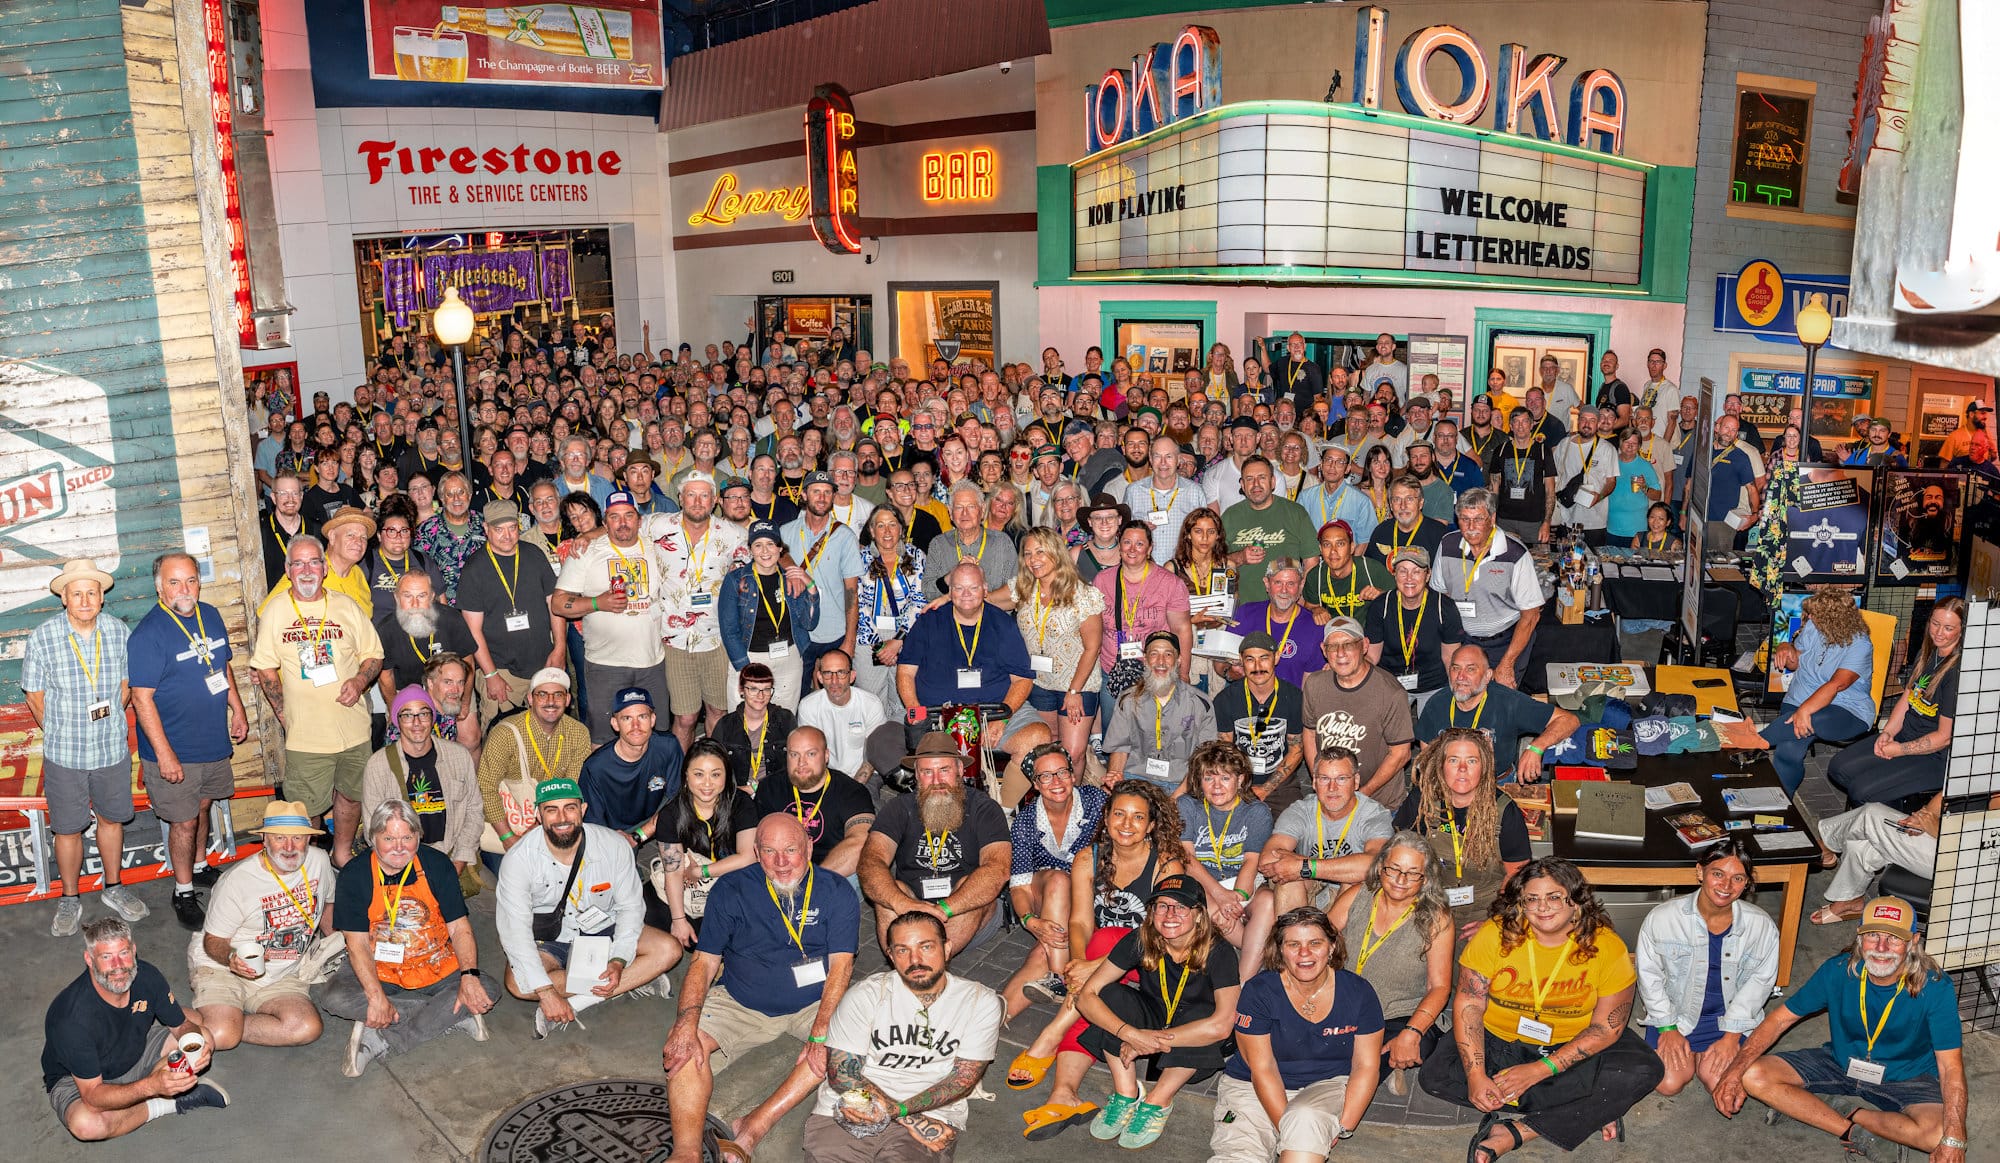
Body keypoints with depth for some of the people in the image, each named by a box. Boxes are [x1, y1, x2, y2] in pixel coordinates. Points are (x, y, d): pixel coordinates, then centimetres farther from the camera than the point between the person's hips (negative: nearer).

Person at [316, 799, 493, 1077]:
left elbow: (459, 928, -5)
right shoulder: (354, 876, -9)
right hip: (379, 971, 0)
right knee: (332, 996, -29)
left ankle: (378, 1042, -23)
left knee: (483, 994, -22)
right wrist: (376, 997, -26)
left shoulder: (437, 865, -7)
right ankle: (452, 1015, -25)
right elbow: (357, 944, -12)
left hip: (436, 968, 1)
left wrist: (469, 976, -23)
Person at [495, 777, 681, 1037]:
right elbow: (514, 930, -25)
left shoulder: (614, 845, -16)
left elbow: (630, 906, -7)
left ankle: (577, 1001, -25)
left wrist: (618, 961, -24)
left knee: (669, 950, -20)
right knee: (518, 983, -33)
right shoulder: (519, 859, -21)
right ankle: (630, 984, -22)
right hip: (548, 941, -2)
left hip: (602, 932, 2)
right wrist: (546, 991, -34)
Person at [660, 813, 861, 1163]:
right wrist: (687, 1019, -24)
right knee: (684, 1041, -24)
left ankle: (755, 1125, -32)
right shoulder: (730, 890, -3)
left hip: (812, 1005, 0)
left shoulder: (837, 893, -6)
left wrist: (820, 1032, -27)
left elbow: (840, 965, -12)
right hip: (740, 1003, 1)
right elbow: (704, 961, -5)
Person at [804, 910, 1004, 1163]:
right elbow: (841, 1073, -5)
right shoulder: (865, 995, -1)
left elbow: (964, 1078, -2)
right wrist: (913, 1121, -14)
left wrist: (898, 1110, -17)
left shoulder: (981, 1002, 2)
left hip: (931, 1112, 0)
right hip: (847, 1111, 1)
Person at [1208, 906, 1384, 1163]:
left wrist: (1343, 1128, -14)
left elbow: (1366, 1067, -3)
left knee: (1307, 1117, -35)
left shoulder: (1358, 991, -4)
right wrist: (1287, 1127, -20)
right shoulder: (1258, 991, -11)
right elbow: (1263, 1069, -11)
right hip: (1253, 1089, -1)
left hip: (1326, 1086, 1)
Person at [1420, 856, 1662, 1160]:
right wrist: (1476, 1077, -26)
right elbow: (1468, 1006, -13)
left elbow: (1606, 1027, -14)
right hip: (1500, 1040, 1)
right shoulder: (1495, 935, -15)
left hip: (1573, 1046, -1)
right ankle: (1591, 1111, -19)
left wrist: (1539, 1070, -23)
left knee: (1644, 1071, -26)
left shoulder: (1606, 946, -16)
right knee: (1435, 1077, -23)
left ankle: (1515, 1133, -27)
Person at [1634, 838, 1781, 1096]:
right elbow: (1649, 975, -6)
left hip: (1730, 1017, 1)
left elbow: (1760, 980, -4)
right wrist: (1668, 1028, -9)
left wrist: (1732, 1035, -8)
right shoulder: (1662, 917, -18)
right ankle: (1687, 1054, 22)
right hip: (1675, 1013, -1)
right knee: (1669, 1084, -13)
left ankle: (1698, 1054, 19)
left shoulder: (1761, 925, -14)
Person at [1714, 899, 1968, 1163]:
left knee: (1937, 1133, -36)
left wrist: (1953, 1141, -37)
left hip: (1906, 1079, -2)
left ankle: (1851, 1116, -11)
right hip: (1840, 1062, 2)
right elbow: (1780, 1018, -11)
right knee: (1753, 1076, -19)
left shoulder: (1935, 988, -23)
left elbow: (1950, 1066, -24)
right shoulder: (1838, 970, -17)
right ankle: (1851, 1130, -17)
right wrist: (1734, 1072, -23)